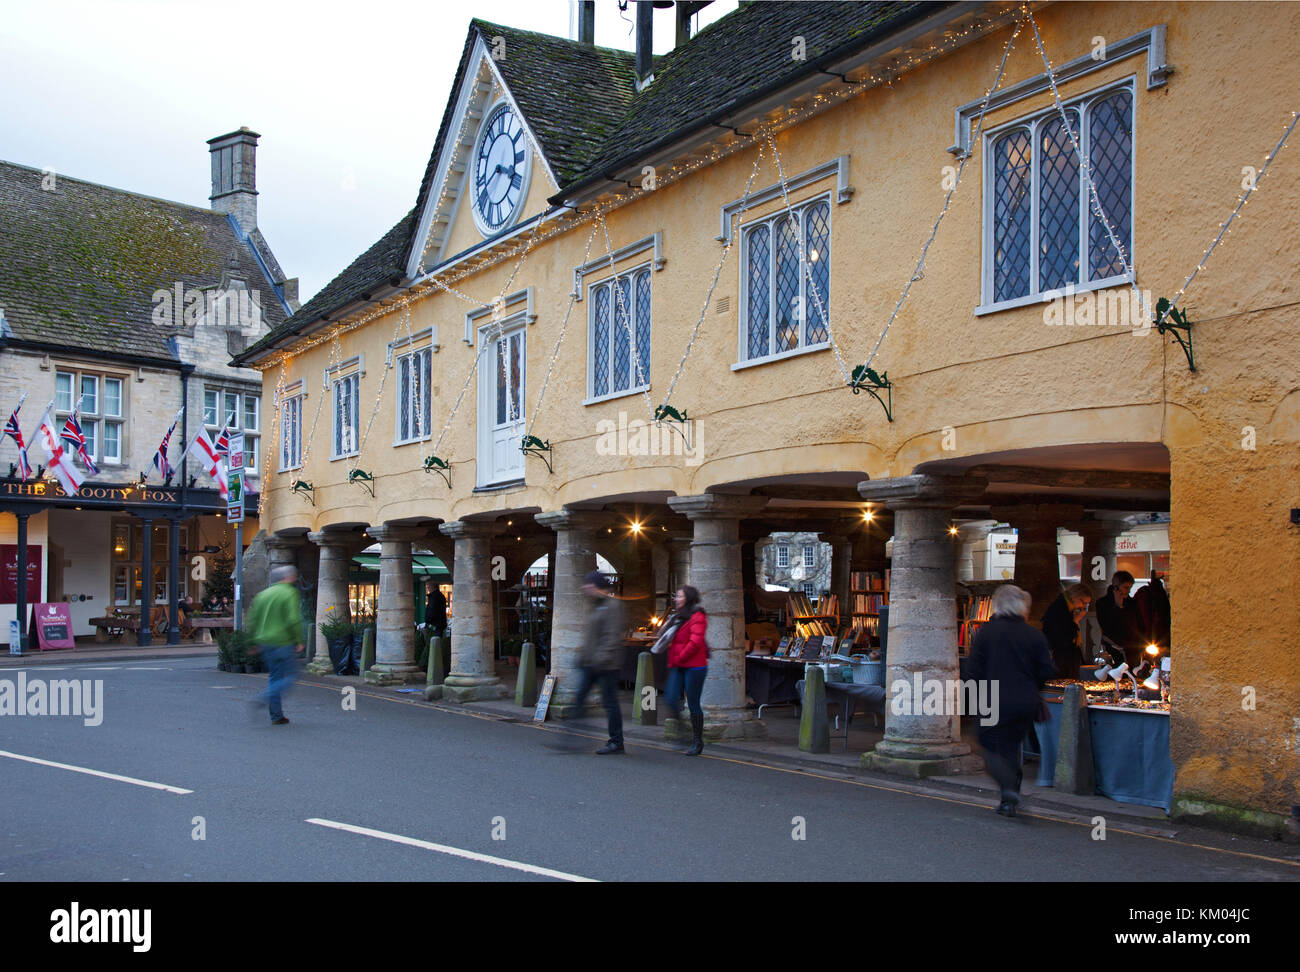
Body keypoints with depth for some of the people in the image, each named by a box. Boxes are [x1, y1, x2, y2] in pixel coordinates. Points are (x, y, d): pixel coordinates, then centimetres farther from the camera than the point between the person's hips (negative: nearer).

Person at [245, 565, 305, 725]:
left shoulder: (263, 595, 14)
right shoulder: (290, 593, -8)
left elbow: (253, 620, 14)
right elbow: (293, 620, -17)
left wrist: (255, 643, 19)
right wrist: (299, 641, -10)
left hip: (265, 642, 7)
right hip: (283, 642, -7)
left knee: (275, 676, 14)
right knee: (290, 676, 3)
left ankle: (276, 716, 12)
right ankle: (266, 698, -17)